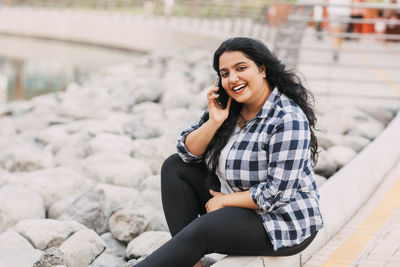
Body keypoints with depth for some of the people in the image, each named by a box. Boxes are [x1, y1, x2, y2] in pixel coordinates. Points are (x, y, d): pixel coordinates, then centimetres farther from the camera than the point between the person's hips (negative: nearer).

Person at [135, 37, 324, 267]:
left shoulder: (288, 120, -23)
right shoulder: (229, 107, 1)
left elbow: (276, 195, -25)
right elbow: (188, 152, 1)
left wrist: (224, 200, -14)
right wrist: (213, 122, -16)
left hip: (284, 221, -9)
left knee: (201, 230, -28)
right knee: (174, 166, 0)